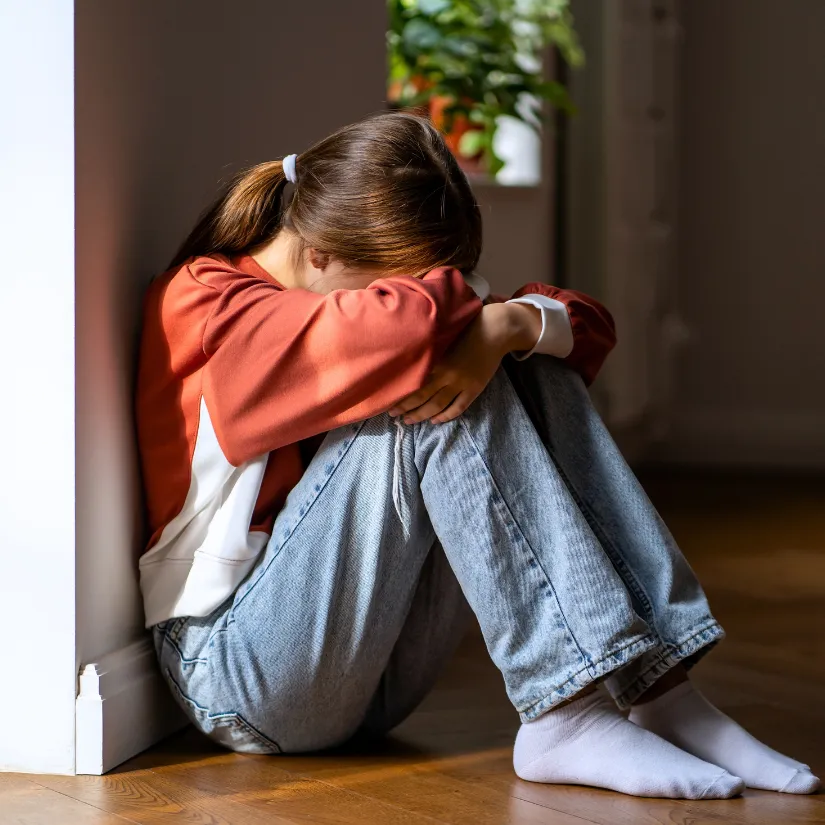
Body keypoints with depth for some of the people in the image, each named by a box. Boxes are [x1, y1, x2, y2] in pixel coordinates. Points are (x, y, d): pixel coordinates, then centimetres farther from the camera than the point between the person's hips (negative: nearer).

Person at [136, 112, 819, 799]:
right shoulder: (202, 300, -12)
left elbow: (589, 322, 3)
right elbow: (400, 325, -31)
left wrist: (511, 322, -19)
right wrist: (472, 306, -9)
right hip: (240, 665, -7)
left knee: (535, 373, -8)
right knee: (424, 393, -25)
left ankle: (655, 687, -19)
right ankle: (569, 713, -29)